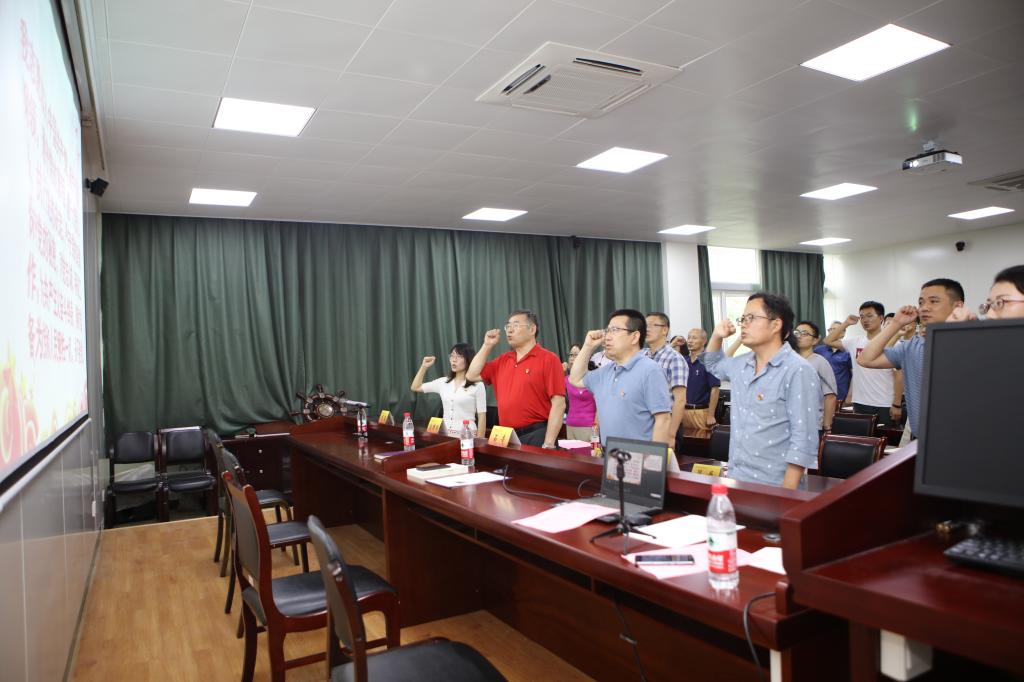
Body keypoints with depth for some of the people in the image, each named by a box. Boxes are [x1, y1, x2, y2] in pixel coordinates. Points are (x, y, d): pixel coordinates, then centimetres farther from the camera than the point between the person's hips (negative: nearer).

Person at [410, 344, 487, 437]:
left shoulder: (477, 385, -6)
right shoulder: (443, 382, 8)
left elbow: (482, 417, -6)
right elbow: (415, 388, 17)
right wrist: (424, 367, 8)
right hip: (445, 434, 4)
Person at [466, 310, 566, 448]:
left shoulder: (548, 359, -7)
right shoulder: (503, 360, 14)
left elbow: (558, 404, -13)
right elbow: (472, 375, 16)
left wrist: (549, 444, -19)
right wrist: (487, 345, 9)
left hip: (536, 436, -6)